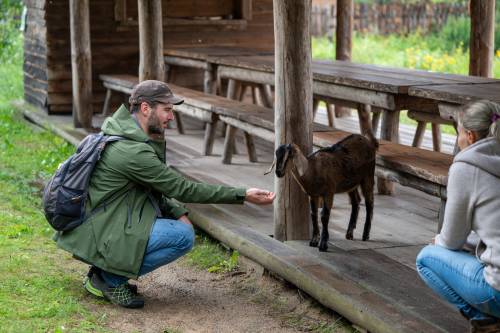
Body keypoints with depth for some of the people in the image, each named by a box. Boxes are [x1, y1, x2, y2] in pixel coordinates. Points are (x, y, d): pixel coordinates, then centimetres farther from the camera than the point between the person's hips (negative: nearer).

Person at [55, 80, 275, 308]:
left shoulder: (125, 135, 8)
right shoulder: (132, 152, -23)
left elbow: (155, 188, 16)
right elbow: (183, 189, -18)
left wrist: (177, 212, -1)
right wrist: (243, 195, -15)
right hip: (98, 236, -10)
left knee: (180, 221, 13)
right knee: (183, 236, -17)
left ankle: (104, 269, 10)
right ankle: (109, 279, -6)